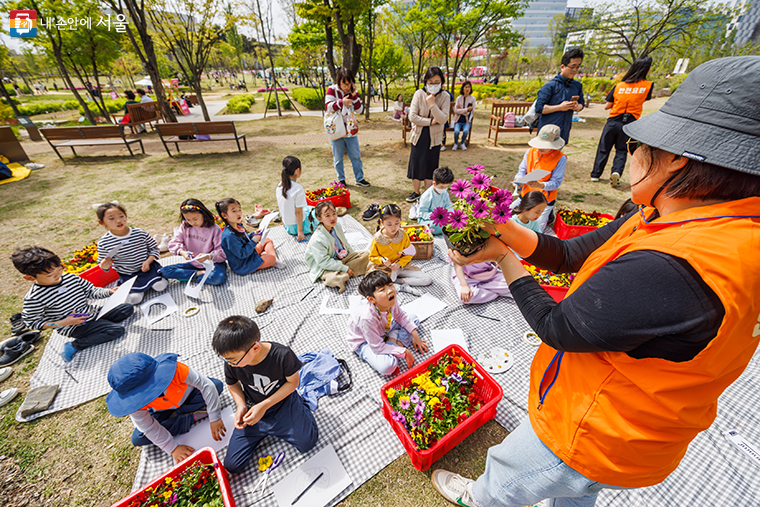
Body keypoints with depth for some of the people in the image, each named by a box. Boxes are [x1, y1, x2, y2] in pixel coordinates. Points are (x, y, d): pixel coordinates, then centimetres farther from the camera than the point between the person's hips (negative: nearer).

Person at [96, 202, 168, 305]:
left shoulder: (141, 233, -12)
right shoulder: (103, 243, -10)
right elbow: (103, 264, 1)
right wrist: (104, 266, -24)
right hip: (127, 275, 1)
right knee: (133, 299, -15)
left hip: (147, 267, 0)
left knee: (160, 286, -18)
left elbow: (154, 248, 1)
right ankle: (139, 287, 16)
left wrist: (148, 261, -15)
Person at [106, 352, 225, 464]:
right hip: (164, 411, 3)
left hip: (188, 394, -3)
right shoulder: (133, 400, -29)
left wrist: (214, 419, -32)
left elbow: (206, 385, -33)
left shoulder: (171, 368, -40)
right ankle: (192, 417, -14)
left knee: (217, 385, -29)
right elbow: (148, 427, -18)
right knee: (138, 439, -20)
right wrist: (173, 448, -21)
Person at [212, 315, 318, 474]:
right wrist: (241, 406, -16)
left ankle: (299, 402, 14)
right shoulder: (231, 364, -21)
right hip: (253, 409, 3)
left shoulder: (282, 355, -33)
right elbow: (232, 384, 2)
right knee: (232, 466, 0)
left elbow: (293, 382, -17)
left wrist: (264, 406, -22)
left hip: (282, 401, -3)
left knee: (307, 443, -9)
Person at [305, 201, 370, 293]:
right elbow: (324, 262, -25)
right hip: (325, 267, -8)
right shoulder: (317, 240, -26)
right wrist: (345, 268, -24)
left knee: (366, 254, -3)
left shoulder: (337, 226, -3)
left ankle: (342, 274, -15)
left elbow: (345, 243, 15)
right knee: (332, 279, -41)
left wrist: (353, 255, 10)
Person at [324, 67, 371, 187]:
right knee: (338, 158, 6)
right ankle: (341, 180, 21)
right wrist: (341, 102, -27)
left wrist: (355, 95, -14)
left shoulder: (353, 92, 5)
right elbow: (328, 107, -13)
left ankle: (359, 178, 19)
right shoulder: (332, 90, -5)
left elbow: (359, 110, 0)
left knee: (356, 156, 7)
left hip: (350, 130, 3)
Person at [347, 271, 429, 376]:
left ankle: (393, 340, -9)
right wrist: (404, 352, -25)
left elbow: (400, 315, 2)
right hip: (365, 342, -7)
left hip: (384, 330, 7)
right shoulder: (367, 317, -41)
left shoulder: (391, 300, -22)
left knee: (414, 318, 5)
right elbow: (377, 347, -30)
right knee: (387, 366, -34)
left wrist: (415, 335, -3)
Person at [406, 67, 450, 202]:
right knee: (416, 164, 5)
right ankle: (415, 192, 24)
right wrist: (431, 121, -15)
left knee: (430, 166, 6)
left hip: (434, 138, 0)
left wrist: (432, 104, -25)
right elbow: (412, 116, -14)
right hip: (419, 136, 1)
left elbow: (443, 119, -16)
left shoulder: (444, 96, -6)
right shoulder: (419, 94, -6)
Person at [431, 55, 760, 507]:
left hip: (589, 439, -7)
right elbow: (568, 255, -8)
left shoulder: (666, 270, -42)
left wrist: (504, 257, -20)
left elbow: (556, 327, -29)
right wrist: (504, 228, -20)